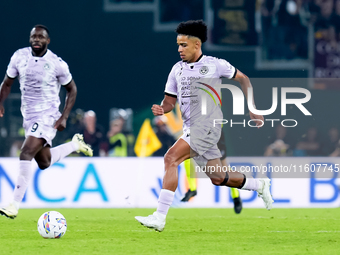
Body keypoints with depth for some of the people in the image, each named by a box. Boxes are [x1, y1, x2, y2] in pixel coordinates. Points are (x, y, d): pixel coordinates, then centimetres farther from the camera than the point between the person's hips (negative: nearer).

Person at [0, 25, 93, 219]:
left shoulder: (57, 64, -13)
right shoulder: (19, 57, -3)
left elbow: (72, 89, 1)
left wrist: (64, 117, -8)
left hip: (48, 116, -6)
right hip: (28, 116, 6)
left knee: (26, 154, -24)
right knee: (44, 162, 18)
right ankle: (75, 145, 46)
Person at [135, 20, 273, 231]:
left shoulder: (215, 65, -2)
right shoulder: (177, 69, 13)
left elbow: (242, 79, 10)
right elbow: (170, 101, 15)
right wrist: (161, 109, -10)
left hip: (207, 126, -7)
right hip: (191, 129, 7)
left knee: (171, 158, -23)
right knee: (218, 178, 11)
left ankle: (160, 217, -26)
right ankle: (260, 185, 36)